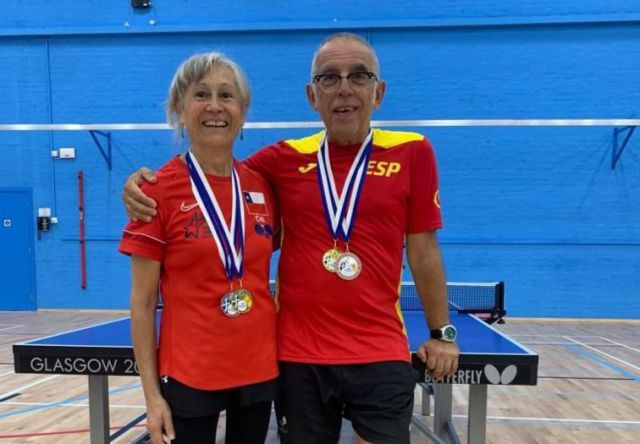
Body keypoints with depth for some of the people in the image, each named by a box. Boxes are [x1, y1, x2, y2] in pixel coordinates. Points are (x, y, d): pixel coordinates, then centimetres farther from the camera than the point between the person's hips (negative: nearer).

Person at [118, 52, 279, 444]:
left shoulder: (262, 187, 1)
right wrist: (152, 392, -8)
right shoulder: (159, 190, -10)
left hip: (260, 369, 4)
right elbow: (143, 304, -7)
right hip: (189, 376, -4)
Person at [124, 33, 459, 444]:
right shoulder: (285, 158, 0)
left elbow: (423, 249, 3)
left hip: (381, 355, -1)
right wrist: (146, 182, -7)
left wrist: (442, 332, 5)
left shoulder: (412, 152, -2)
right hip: (298, 356, 2)